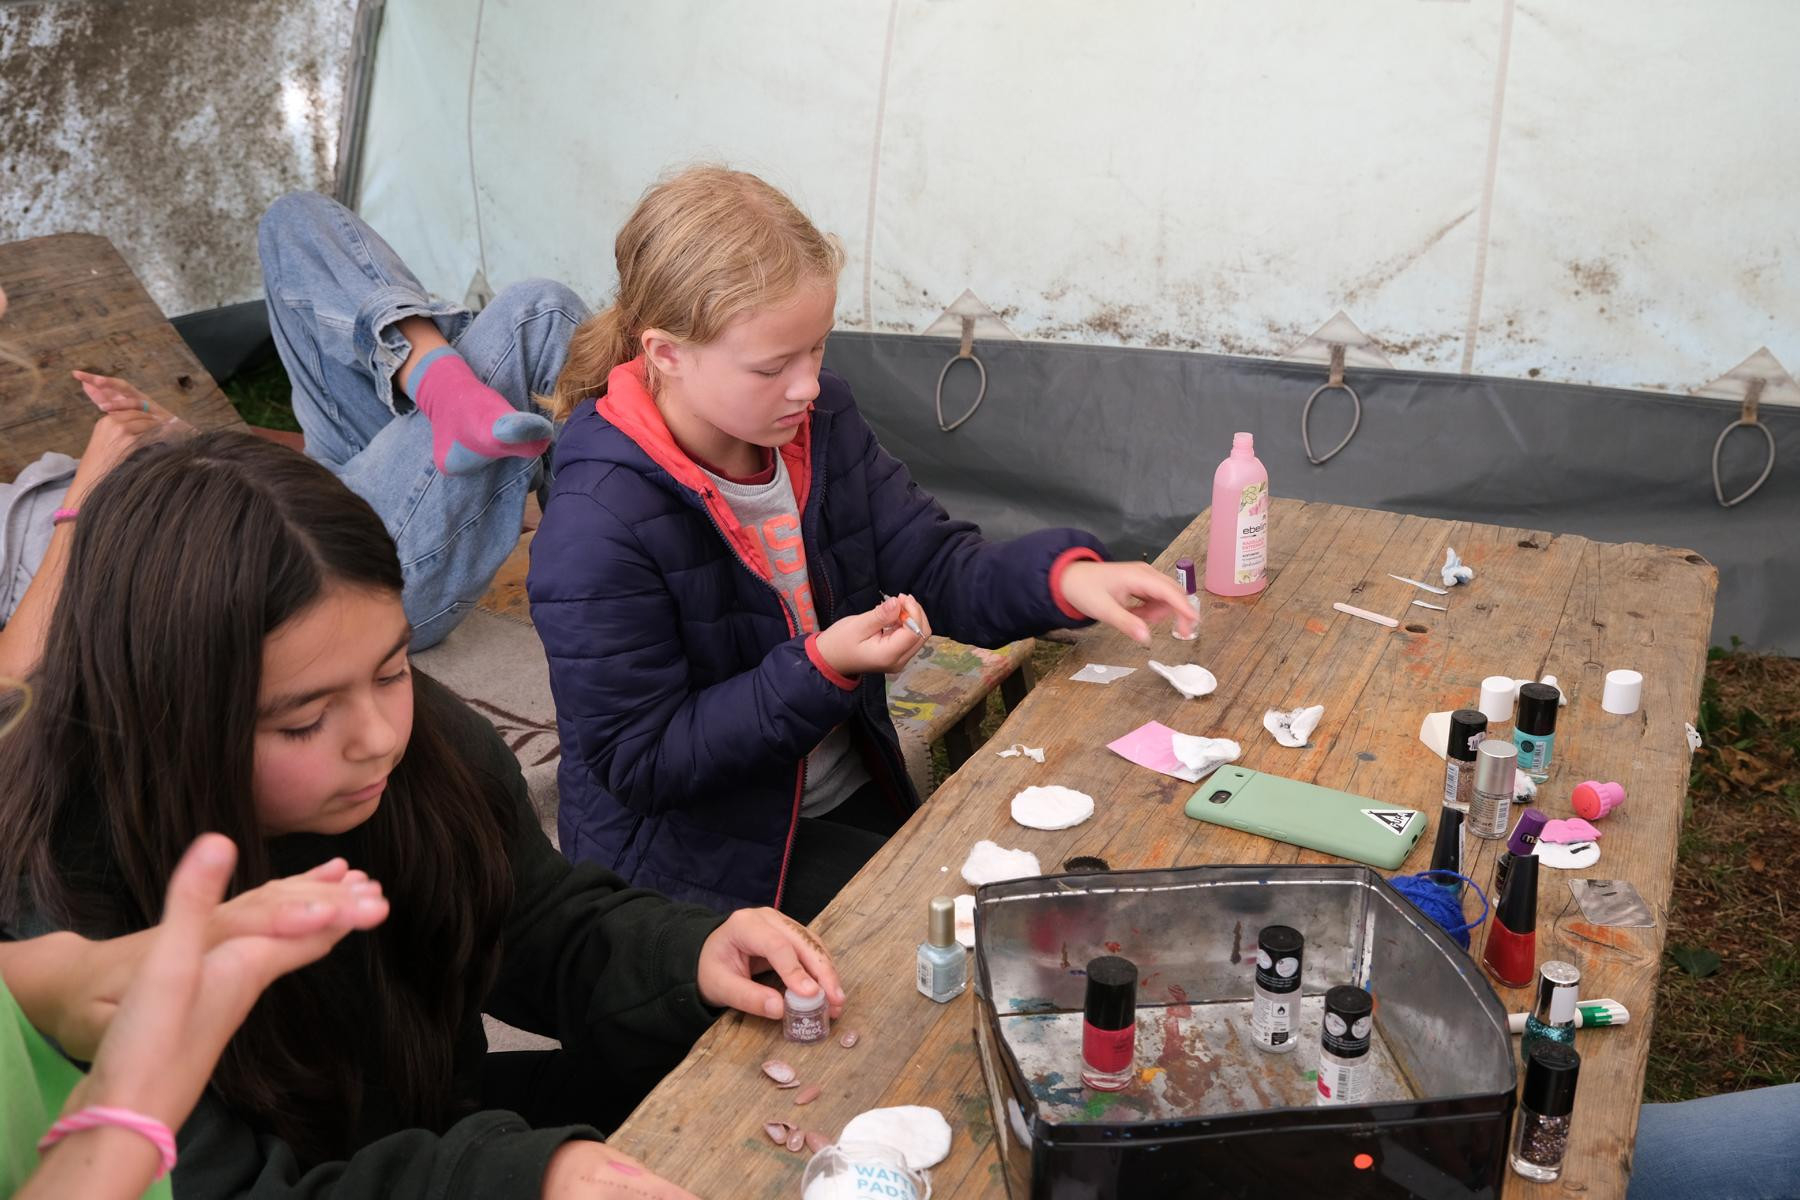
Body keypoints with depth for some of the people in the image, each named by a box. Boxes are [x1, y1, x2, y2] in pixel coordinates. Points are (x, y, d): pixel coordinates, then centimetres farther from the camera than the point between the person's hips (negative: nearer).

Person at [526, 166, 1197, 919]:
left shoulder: (817, 420, -4)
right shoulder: (596, 528, -26)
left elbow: (937, 568, -2)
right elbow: (640, 764, -21)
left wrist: (1066, 576, -22)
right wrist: (822, 668, -29)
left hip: (856, 794, 7)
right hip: (705, 867, -7)